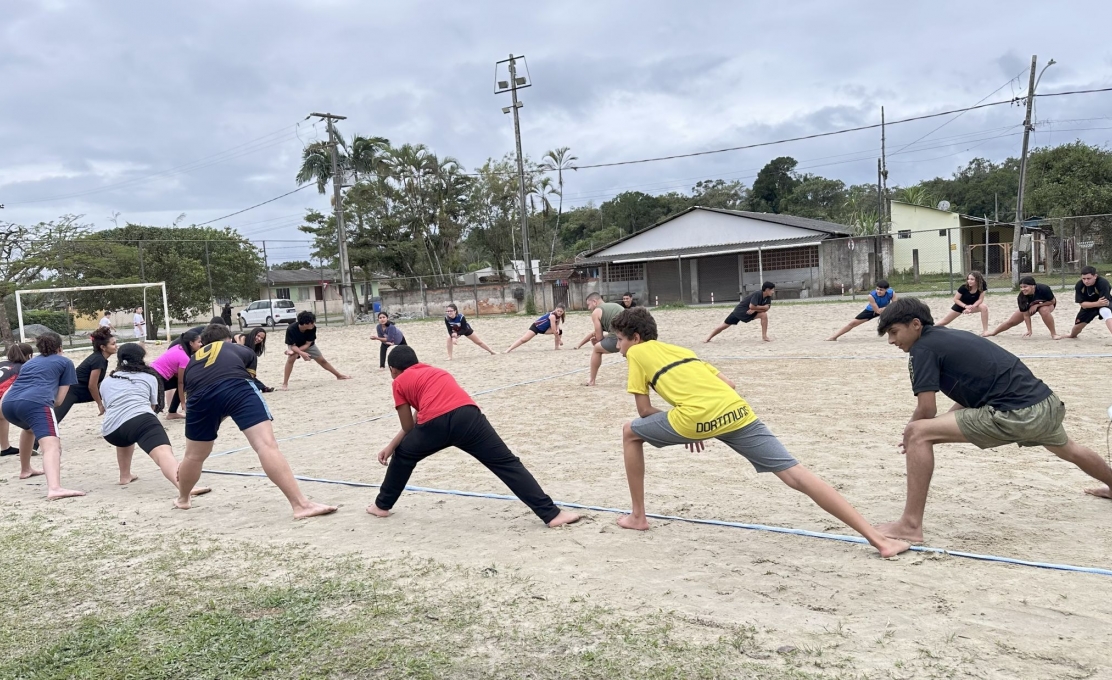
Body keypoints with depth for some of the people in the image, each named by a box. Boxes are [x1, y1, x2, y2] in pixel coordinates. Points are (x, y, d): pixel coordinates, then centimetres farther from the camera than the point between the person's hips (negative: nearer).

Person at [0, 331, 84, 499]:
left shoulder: (29, 363, 36)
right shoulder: (65, 362, 23)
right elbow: (59, 399, 18)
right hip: (35, 403, -7)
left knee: (30, 428, 41)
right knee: (52, 446, -23)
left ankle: (25, 470, 55)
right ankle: (54, 488, -47)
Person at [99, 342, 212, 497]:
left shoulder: (106, 383, 32)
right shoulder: (149, 377, 24)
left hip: (111, 431, 5)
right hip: (141, 420, -5)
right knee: (164, 453, -27)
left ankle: (125, 476, 44)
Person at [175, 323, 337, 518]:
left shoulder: (192, 362, 40)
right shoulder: (242, 351, 35)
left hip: (201, 396, 3)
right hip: (236, 387, -3)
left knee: (194, 456, 27)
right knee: (267, 445, -13)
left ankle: (182, 499, 51)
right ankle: (301, 504, -24)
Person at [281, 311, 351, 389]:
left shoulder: (313, 328, -32)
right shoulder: (291, 329, -40)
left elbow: (307, 344, -25)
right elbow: (292, 346, -33)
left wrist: (294, 351, -35)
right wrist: (301, 353, -50)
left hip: (308, 345, 3)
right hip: (294, 346, -3)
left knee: (322, 360, 9)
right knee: (291, 359, -32)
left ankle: (339, 375, 27)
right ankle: (285, 384, -23)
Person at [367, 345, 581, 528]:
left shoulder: (399, 382, 25)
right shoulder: (435, 371, 40)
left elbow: (409, 428, 25)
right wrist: (392, 446, 44)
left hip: (435, 423, -2)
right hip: (466, 414, 3)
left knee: (403, 457, 28)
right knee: (507, 464, 3)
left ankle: (382, 505, 43)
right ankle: (551, 514, -6)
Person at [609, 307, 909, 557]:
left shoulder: (636, 353, 18)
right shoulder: (681, 349, 34)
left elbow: (644, 410, 15)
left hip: (698, 417, -5)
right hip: (737, 410, 5)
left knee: (631, 433, 21)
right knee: (796, 475, 1)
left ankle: (638, 516, 25)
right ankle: (876, 537, -6)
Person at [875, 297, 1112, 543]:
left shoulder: (922, 348, -7)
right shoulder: (948, 336, 18)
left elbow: (927, 411, -12)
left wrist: (909, 437, 7)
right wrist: (933, 435, 19)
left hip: (1016, 415, -10)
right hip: (1048, 403, 10)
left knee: (917, 433, -12)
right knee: (1068, 449, 42)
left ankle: (910, 525, -13)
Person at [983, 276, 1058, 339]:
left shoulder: (1044, 289, -40)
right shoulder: (1021, 297, -33)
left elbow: (1053, 301, -22)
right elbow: (1026, 315, -26)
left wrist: (1037, 305, -30)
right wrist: (1029, 331, -29)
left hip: (1047, 304, -3)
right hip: (1029, 306, 3)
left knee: (1044, 310, -39)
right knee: (1011, 321, 5)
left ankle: (1053, 334, -23)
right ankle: (994, 333, 31)